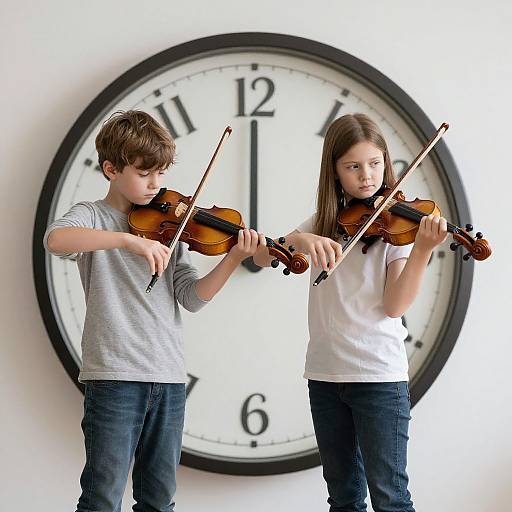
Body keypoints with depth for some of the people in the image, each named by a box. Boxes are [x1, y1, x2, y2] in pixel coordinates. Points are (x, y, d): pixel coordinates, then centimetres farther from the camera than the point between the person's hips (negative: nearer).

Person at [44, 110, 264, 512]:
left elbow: (192, 298, 5)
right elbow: (55, 239, -25)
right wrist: (130, 240, -34)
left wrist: (234, 259, -10)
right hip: (114, 375, -5)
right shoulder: (92, 216, 0)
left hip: (169, 377, 5)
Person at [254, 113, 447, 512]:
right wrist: (300, 240, -20)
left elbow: (394, 306, -12)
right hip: (325, 373, 4)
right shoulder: (325, 223, 9)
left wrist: (422, 251, -27)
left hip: (380, 374, -4)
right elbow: (262, 257, 0)